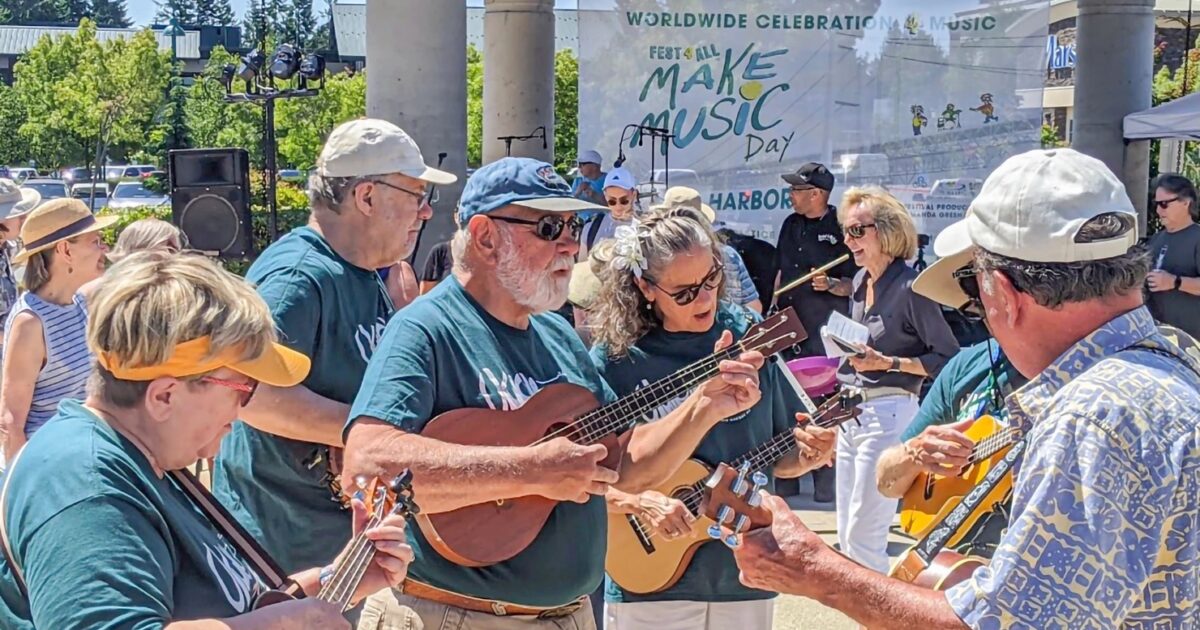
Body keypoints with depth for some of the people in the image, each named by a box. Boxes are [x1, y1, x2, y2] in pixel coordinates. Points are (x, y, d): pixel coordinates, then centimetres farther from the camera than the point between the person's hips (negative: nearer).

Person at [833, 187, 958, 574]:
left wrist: (888, 363, -19)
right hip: (852, 411, 9)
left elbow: (948, 358, -13)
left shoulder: (909, 288, -13)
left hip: (888, 414, -9)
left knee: (862, 538, -8)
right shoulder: (861, 281, 12)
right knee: (847, 537, 12)